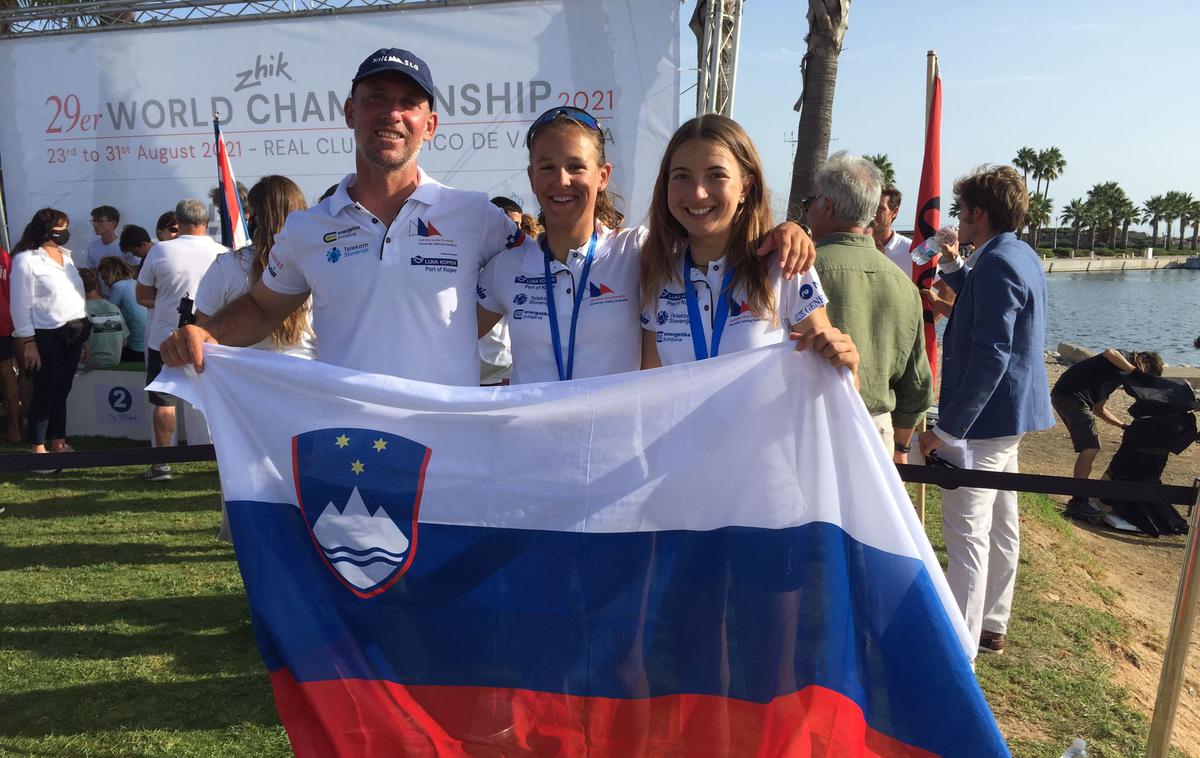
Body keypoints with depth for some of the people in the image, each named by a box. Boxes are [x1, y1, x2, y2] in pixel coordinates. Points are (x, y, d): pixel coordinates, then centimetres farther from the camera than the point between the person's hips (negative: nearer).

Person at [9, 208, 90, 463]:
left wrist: (83, 331, 15)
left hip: (74, 332, 6)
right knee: (45, 393, -1)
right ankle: (38, 449, 8)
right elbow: (21, 304, -11)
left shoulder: (66, 256, 13)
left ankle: (59, 444, 22)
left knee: (62, 391, 13)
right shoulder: (26, 260, -9)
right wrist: (28, 342, -14)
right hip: (47, 336, -6)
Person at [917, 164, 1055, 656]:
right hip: (1011, 413, 11)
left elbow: (990, 355, -26)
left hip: (983, 417, -11)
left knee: (966, 535, -6)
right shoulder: (1022, 256, 10)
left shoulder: (996, 263, -20)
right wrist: (954, 266, 16)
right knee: (1000, 527, 18)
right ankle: (991, 625, 32)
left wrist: (947, 428, -24)